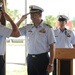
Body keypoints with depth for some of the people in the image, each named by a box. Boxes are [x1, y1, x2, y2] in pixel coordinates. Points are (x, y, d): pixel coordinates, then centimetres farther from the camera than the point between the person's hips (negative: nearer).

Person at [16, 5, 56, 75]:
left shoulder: (47, 28, -6)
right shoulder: (28, 28, 6)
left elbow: (52, 47, -7)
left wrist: (51, 64, -12)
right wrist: (21, 20, -2)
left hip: (42, 58, -4)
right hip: (30, 59, 4)